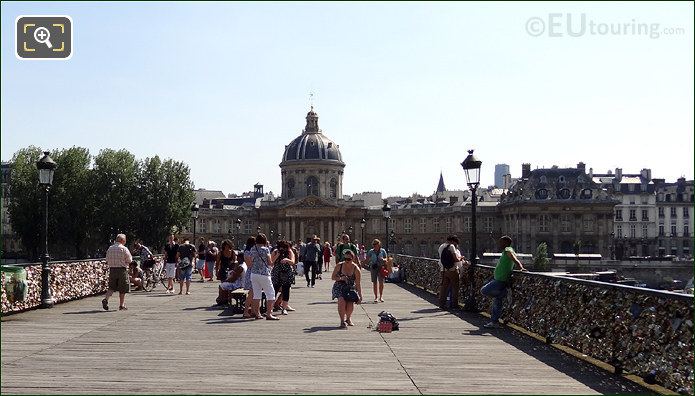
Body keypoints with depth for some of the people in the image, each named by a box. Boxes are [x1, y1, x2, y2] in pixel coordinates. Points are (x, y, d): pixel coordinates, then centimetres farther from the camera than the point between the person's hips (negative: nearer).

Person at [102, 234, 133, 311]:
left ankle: (106, 299, -11)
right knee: (122, 289, 6)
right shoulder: (124, 249, -8)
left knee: (112, 287, 13)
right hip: (122, 270, -4)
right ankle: (121, 305, 11)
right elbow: (129, 260, -7)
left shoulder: (110, 248, 7)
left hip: (112, 270, 4)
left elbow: (107, 261, 9)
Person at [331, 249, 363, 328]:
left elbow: (358, 284, -9)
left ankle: (348, 318, 16)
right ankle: (342, 321, -15)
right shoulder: (339, 266, -8)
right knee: (341, 300, -28)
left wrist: (360, 296, -12)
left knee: (350, 303, -19)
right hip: (339, 287, 0)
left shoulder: (356, 269, -11)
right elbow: (333, 277, 2)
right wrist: (340, 278, -18)